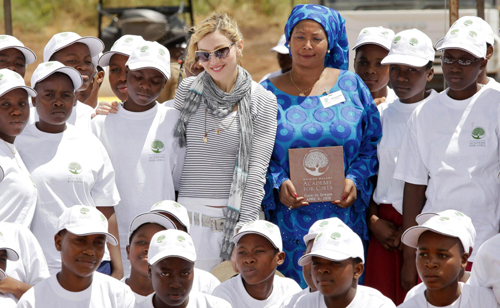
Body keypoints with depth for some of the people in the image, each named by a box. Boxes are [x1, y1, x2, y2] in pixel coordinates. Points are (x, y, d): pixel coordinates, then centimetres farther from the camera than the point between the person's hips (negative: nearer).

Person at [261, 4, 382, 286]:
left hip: (343, 218, 1)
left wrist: (355, 180, -8)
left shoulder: (351, 85, 7)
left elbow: (372, 142, 8)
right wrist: (278, 185, -13)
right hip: (289, 223, -1)